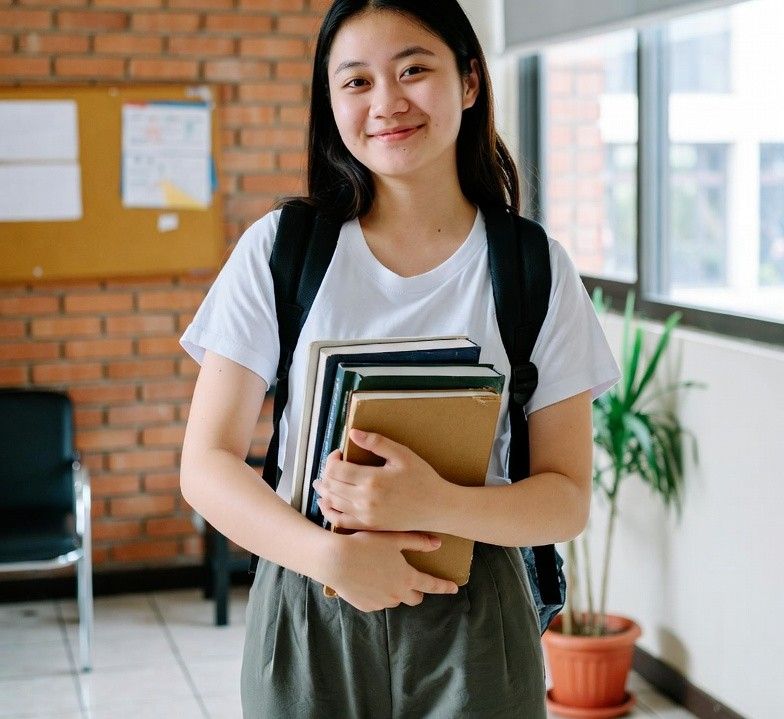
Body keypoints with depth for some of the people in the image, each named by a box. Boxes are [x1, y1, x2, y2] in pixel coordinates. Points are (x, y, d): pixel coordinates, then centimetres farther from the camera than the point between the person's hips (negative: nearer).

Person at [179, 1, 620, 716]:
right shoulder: (278, 249, -4)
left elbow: (568, 498, -3)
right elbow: (207, 463, -5)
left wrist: (436, 504, -22)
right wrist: (334, 556, -21)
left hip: (471, 627, 0)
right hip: (305, 615, 0)